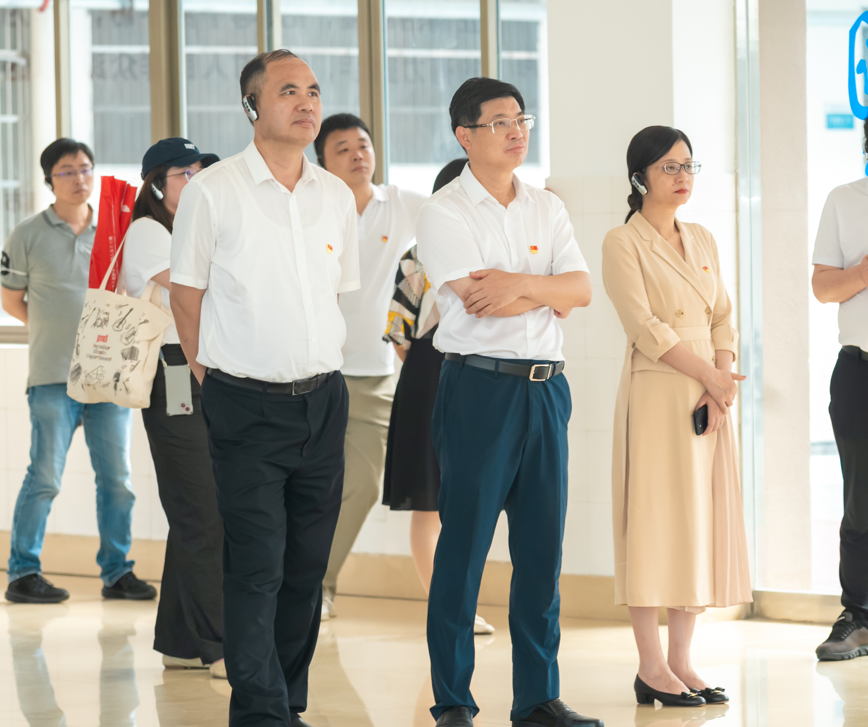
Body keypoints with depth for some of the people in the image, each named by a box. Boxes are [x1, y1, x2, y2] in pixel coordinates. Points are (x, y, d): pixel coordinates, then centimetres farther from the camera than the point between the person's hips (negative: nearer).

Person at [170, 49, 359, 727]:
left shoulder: (337, 196, 8)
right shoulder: (212, 191, -6)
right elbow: (187, 295, 2)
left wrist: (318, 364, 15)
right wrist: (213, 376, 4)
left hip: (324, 399, 5)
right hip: (247, 406, -5)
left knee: (308, 563, 8)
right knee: (257, 563, -8)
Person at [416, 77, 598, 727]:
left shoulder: (547, 208, 13)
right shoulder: (444, 212, -4)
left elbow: (582, 288, 1)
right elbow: (477, 303, -16)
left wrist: (518, 284, -14)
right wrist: (552, 296, -5)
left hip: (545, 387, 5)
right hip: (478, 387, -5)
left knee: (542, 546, 7)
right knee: (464, 548, -2)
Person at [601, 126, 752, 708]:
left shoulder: (702, 241, 15)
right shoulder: (624, 243, -5)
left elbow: (723, 317, 11)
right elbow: (646, 328, -12)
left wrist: (721, 384, -4)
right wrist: (709, 374, -12)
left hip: (709, 397, 7)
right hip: (657, 394, -7)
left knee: (701, 524, 5)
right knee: (655, 522, -7)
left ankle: (682, 661, 9)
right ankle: (652, 669, -4)